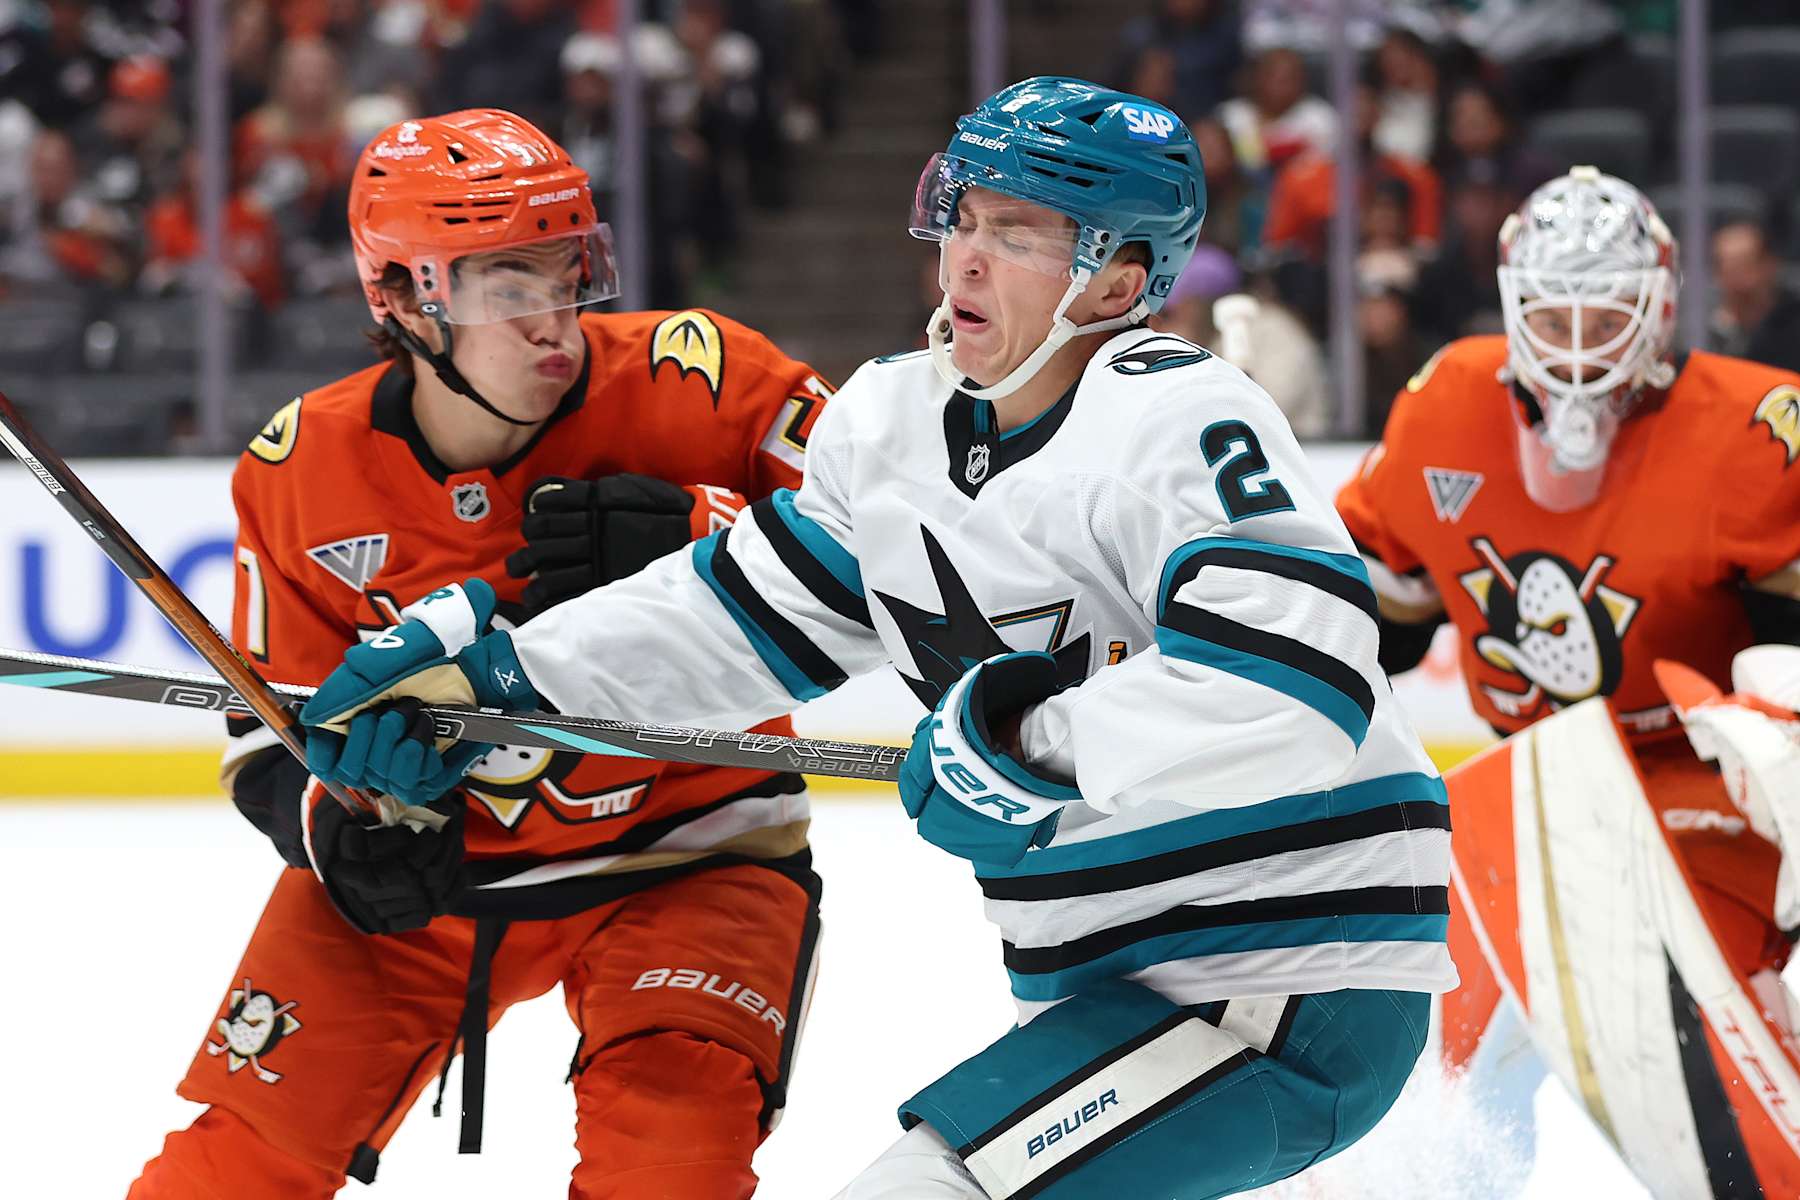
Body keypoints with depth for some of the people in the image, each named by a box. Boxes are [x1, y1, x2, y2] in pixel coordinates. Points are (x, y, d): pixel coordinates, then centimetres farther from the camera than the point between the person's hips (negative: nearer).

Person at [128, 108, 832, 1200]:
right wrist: (343, 830, -24)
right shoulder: (303, 474, -10)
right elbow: (275, 730, -2)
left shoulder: (692, 381, -18)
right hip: (430, 862, 2)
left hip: (680, 853, -2)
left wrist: (691, 537, -33)